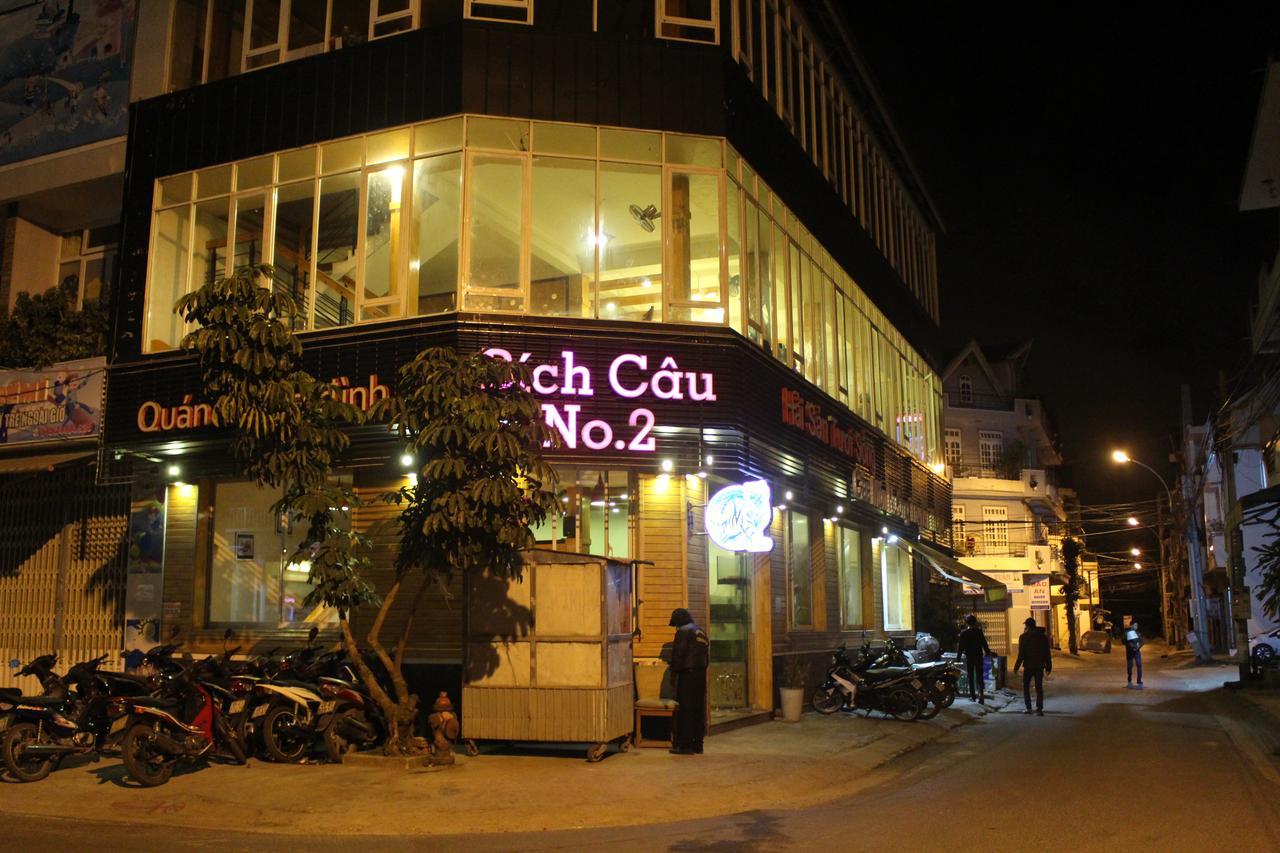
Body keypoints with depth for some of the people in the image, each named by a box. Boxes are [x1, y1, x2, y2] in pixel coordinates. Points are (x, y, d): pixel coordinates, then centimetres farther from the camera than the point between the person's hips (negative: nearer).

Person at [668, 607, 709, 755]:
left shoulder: (683, 631, -9)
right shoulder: (701, 631, 16)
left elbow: (678, 654, -13)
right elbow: (705, 652, 15)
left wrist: (673, 673, -8)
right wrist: (702, 668, 15)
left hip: (687, 673, -8)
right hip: (701, 672, 8)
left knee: (685, 709, -3)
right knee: (699, 709, 10)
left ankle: (685, 745, -3)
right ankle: (698, 745, 14)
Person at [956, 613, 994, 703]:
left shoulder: (963, 633, -7)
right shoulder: (979, 631, -5)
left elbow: (960, 646, -4)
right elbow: (984, 643, -2)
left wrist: (959, 656, 4)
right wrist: (988, 652, 10)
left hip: (969, 657, -1)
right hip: (979, 656, 1)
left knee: (970, 677, 10)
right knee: (979, 676, 3)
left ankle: (973, 696, 11)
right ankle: (981, 695, -7)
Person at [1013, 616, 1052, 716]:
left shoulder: (1024, 637, -8)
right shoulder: (1043, 636, 6)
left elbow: (1021, 654, -11)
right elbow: (1047, 653, 7)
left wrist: (1017, 666, -6)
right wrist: (1048, 666, 13)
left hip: (1029, 666, -3)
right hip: (1040, 666, 4)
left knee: (1026, 686, 10)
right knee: (1039, 687, 7)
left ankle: (1029, 708, 4)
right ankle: (1039, 709, 0)